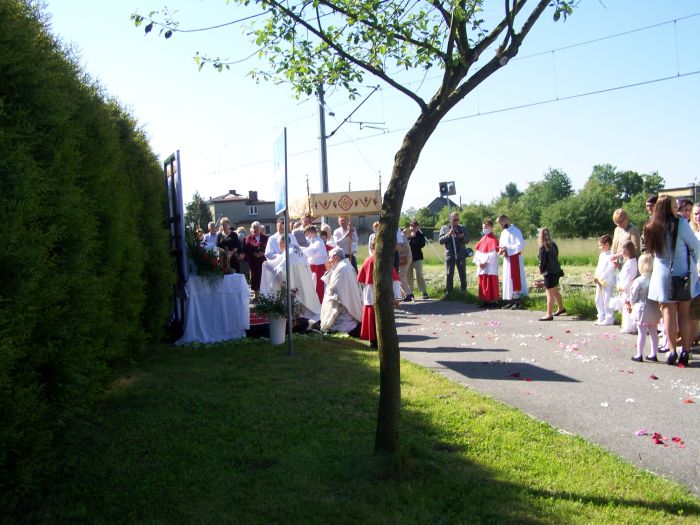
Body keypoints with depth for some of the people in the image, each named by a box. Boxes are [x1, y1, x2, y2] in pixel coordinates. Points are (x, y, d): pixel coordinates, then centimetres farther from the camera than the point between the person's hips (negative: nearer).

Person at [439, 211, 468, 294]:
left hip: (461, 255, 2)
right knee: (449, 275, 0)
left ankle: (464, 290, 12)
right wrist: (448, 234, -18)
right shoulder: (444, 228, 5)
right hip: (450, 255, -2)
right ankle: (448, 291, 5)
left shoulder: (462, 228, 10)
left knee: (463, 274, 5)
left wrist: (462, 237, -12)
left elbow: (466, 240, 11)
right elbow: (441, 240, -4)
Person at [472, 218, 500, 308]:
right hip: (482, 266, 8)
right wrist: (478, 262, -2)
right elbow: (477, 251, 12)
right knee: (483, 284, 9)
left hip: (490, 267, -8)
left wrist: (485, 262, -18)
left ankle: (493, 301, 1)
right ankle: (485, 301, 16)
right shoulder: (483, 239, 15)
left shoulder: (493, 239, -9)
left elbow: (493, 253, -17)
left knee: (491, 284, -5)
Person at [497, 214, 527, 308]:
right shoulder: (503, 233, 13)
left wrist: (507, 249, -21)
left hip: (515, 259, -8)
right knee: (508, 279, 8)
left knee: (515, 279, -7)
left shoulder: (516, 231, -12)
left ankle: (517, 301, -3)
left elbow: (521, 245, -19)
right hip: (507, 259, 8)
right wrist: (501, 249, -5)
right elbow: (502, 244, 19)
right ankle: (511, 300, 13)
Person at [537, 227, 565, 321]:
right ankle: (561, 308, 39)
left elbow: (542, 261, -16)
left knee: (550, 294, -3)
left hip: (549, 273, -8)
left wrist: (541, 270, 3)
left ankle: (549, 315, 1)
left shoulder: (543, 248, -17)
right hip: (556, 271, 8)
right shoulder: (553, 245, 5)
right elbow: (556, 256, 10)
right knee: (555, 291, 24)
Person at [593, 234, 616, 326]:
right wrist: (596, 277, 2)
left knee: (607, 301, -5)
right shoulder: (601, 255, 16)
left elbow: (610, 269, -17)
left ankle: (609, 319, 3)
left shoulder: (611, 255, -12)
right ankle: (601, 318, 23)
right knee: (598, 300, 13)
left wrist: (601, 278, -17)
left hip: (607, 282, -9)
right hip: (599, 282, 9)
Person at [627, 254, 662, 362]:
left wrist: (631, 304, 12)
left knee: (642, 333, 1)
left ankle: (639, 355, 5)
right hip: (655, 310, 5)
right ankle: (653, 354, 21)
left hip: (642, 309, -5)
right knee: (653, 332, 14)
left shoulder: (638, 281, -16)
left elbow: (633, 297, -9)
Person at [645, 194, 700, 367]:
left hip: (662, 274, 2)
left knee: (668, 312, 6)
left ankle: (672, 351, 3)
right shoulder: (680, 224, -15)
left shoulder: (651, 229, -4)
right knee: (684, 313, 7)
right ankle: (684, 352, 8)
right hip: (684, 274, -2)